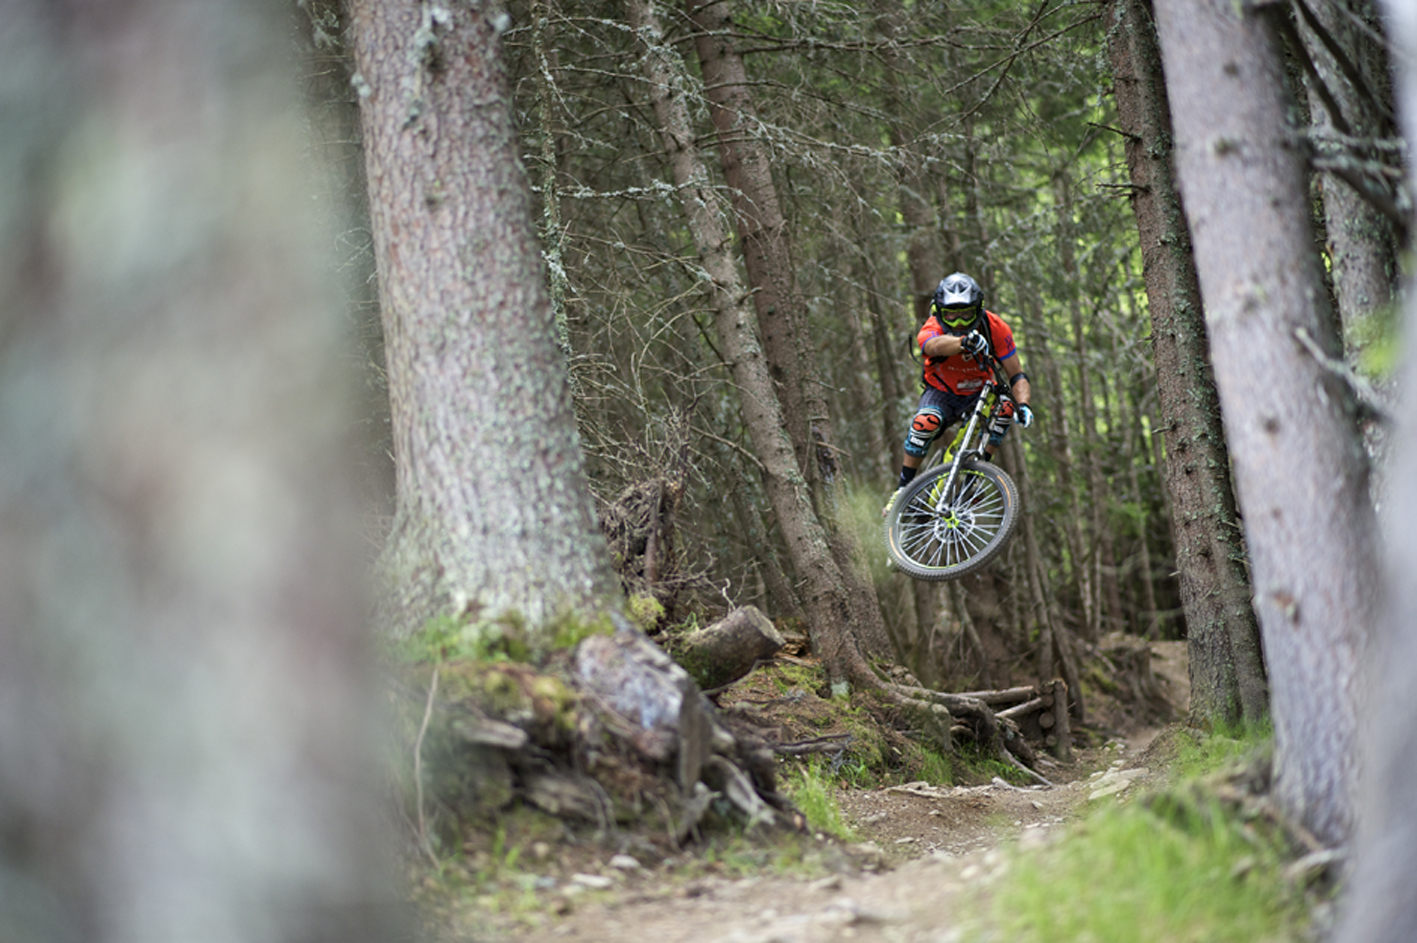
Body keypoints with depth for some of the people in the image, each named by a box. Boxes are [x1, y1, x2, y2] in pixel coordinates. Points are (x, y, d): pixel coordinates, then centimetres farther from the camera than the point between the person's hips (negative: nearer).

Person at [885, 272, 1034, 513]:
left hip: (980, 393, 2)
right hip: (943, 393, -2)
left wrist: (1023, 405, -40)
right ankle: (904, 488, -19)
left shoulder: (995, 328, -21)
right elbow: (937, 345, -55)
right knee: (925, 421, -34)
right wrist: (964, 341, -78)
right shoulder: (931, 330, -28)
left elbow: (1016, 376, -19)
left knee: (1005, 405, -30)